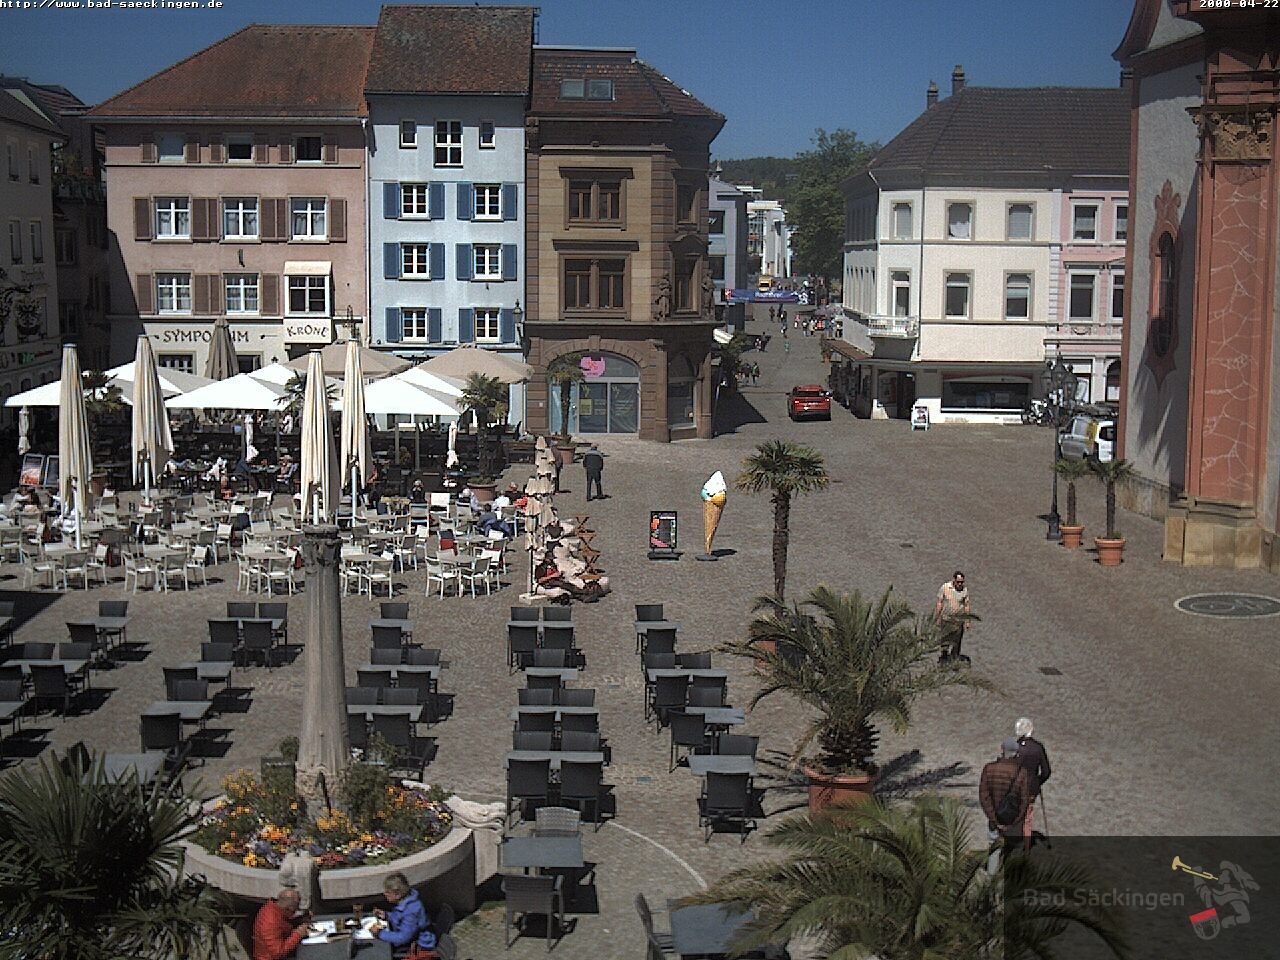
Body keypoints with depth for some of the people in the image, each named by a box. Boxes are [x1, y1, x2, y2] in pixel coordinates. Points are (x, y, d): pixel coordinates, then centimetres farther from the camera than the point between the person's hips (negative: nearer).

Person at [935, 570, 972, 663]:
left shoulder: (965, 590, 1)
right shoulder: (945, 587, -5)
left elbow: (967, 606, 7)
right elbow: (939, 603, 0)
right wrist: (937, 617, -1)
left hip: (959, 620, 1)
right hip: (946, 619, -1)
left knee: (956, 642, 6)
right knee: (945, 639, 2)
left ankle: (955, 657, 15)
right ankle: (944, 656, 11)